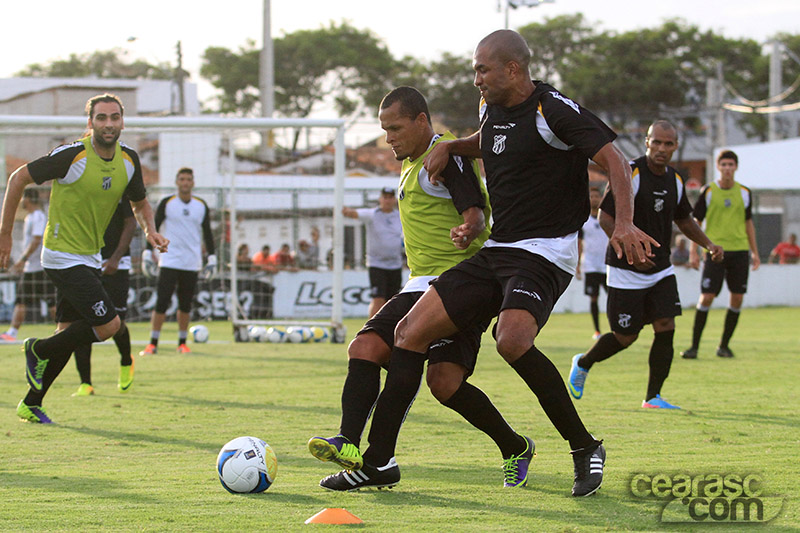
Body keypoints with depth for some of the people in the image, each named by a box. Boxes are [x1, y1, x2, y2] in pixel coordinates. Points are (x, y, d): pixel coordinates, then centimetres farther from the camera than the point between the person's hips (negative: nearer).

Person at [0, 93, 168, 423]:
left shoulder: (129, 159, 1)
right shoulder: (72, 156, -19)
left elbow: (140, 204, 18)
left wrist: (150, 231, -4)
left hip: (90, 258, 8)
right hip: (63, 256, -8)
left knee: (69, 333, 11)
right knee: (108, 324, -14)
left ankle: (31, 405, 24)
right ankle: (38, 350, 7)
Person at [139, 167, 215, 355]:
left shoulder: (201, 206, 9)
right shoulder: (166, 203, 1)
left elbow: (207, 232, 17)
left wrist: (211, 257, 12)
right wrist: (148, 252, -4)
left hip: (192, 263, 3)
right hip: (169, 261, -3)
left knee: (185, 305, 6)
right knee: (161, 303, -9)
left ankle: (182, 343, 17)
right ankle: (153, 344, -4)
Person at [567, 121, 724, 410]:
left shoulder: (675, 180, 6)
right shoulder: (629, 173, -15)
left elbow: (684, 220, 22)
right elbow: (605, 217, -16)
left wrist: (709, 245, 8)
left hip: (661, 269, 6)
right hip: (626, 271, -6)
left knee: (666, 329, -7)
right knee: (626, 337, -1)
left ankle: (653, 396, 3)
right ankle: (583, 364, 27)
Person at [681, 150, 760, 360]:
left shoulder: (744, 193, 8)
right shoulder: (708, 191, 0)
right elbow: (696, 222, 4)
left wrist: (755, 252, 14)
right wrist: (694, 251, -2)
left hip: (739, 250, 3)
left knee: (737, 298, 0)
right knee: (707, 297, -11)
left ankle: (724, 345, 13)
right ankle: (694, 346, -4)